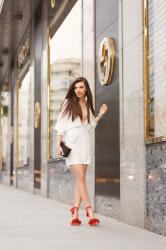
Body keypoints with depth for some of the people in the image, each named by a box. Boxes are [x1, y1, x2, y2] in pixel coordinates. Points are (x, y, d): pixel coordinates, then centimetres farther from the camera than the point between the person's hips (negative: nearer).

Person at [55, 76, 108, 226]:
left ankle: (75, 212, 3)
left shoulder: (88, 105, 14)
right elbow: (61, 124, 0)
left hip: (85, 141, 5)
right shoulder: (68, 103, 2)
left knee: (81, 178, 1)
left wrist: (100, 115, 7)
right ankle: (89, 210, -10)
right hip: (71, 142, -5)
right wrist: (58, 144, -7)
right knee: (80, 177, -11)